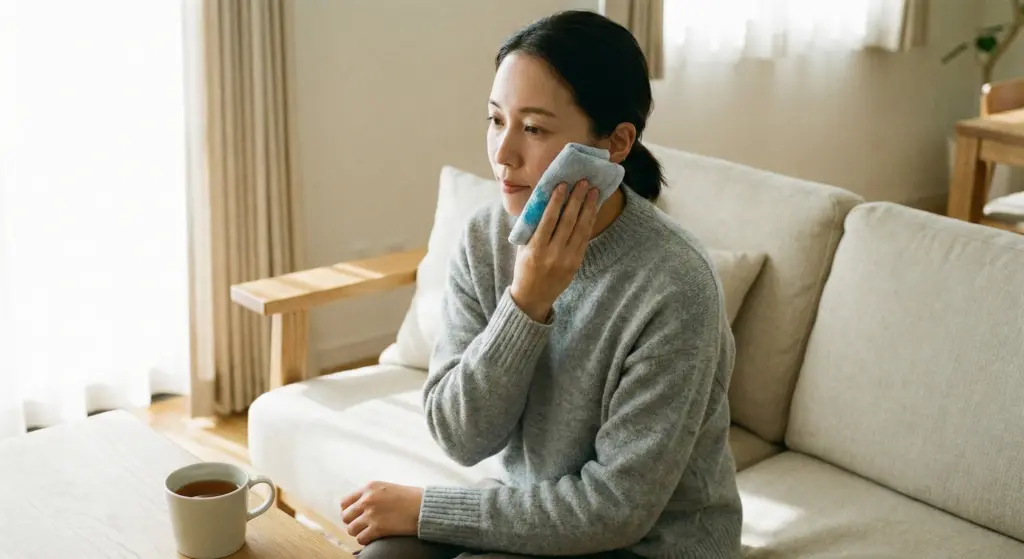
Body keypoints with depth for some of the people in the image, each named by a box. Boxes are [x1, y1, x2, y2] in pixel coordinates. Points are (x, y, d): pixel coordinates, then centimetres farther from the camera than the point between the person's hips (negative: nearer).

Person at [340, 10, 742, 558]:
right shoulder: (485, 239, -9)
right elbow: (461, 437, -11)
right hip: (534, 515, 5)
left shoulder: (674, 285, -25)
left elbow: (618, 506, -21)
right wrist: (525, 303, -26)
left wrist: (425, 507, -17)